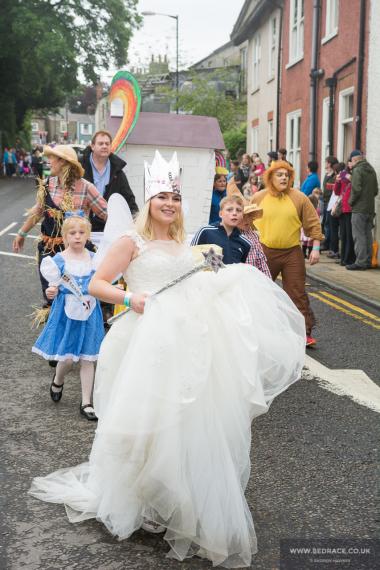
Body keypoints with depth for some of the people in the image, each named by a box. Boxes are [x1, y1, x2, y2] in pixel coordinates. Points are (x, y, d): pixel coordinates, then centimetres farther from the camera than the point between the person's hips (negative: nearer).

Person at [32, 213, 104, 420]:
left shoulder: (93, 259, 2)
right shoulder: (59, 260, -6)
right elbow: (54, 287, -4)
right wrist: (51, 292, -25)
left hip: (89, 312, 2)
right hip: (67, 312, -2)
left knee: (87, 358, 5)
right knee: (67, 358, -2)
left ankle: (86, 403, 14)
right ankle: (58, 380, 34)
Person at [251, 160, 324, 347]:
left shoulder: (299, 198, -2)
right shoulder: (258, 198, 1)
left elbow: (313, 224, 0)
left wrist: (316, 248, -4)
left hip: (292, 254, -1)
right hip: (264, 253, 1)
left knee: (297, 294, 0)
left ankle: (306, 333, 6)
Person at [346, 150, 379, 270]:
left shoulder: (357, 170, -11)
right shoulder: (371, 169, 14)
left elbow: (356, 189, -19)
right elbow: (376, 190, 17)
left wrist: (351, 201, -5)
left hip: (359, 208, -8)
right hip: (370, 208, 8)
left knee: (359, 236, -5)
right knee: (368, 235, 12)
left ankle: (360, 262, -7)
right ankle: (368, 261, 17)